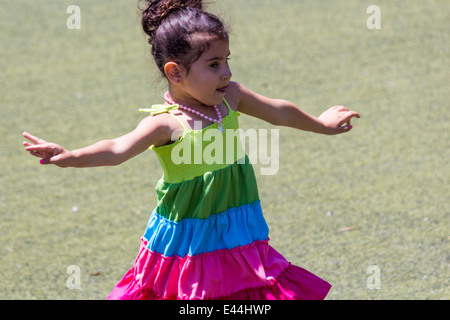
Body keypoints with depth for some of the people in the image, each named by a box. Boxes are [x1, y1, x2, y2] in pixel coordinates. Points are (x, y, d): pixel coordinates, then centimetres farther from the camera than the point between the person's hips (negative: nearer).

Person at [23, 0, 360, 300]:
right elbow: (119, 148, -36)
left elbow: (279, 111, 18)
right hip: (187, 238, -6)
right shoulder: (167, 123, -21)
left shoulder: (230, 96, 0)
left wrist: (321, 124, 34)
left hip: (235, 236, 6)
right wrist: (70, 157, -54)